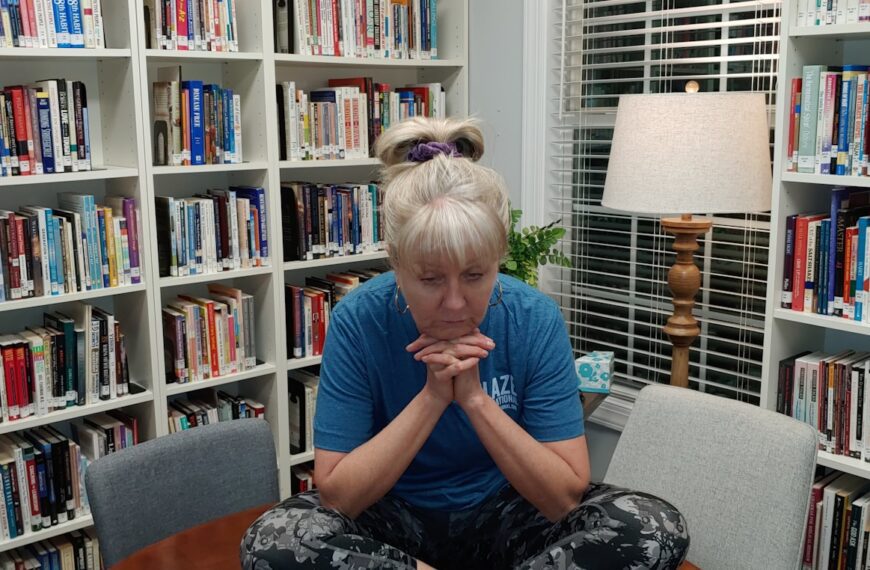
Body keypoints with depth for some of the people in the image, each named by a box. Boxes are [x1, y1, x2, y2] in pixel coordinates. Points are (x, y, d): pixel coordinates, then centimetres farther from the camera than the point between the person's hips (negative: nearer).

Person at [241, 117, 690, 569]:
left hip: (501, 516, 1)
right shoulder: (357, 321, -19)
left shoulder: (536, 320, -17)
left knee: (656, 530, -22)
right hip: (394, 520, 0)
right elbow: (337, 496, -18)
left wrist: (475, 397, -28)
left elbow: (565, 497, -17)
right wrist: (432, 397, -28)